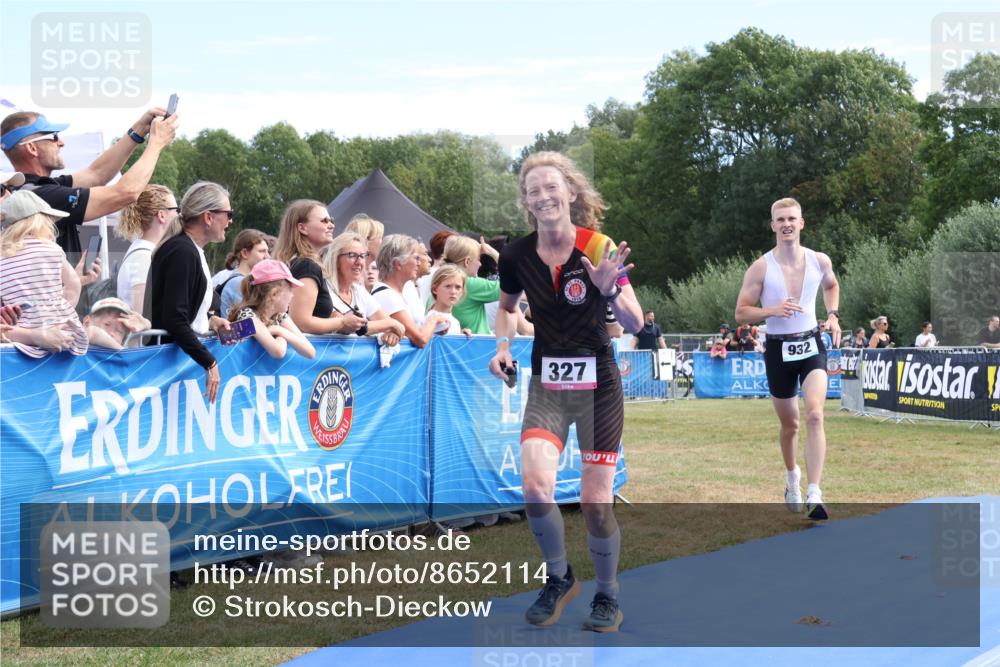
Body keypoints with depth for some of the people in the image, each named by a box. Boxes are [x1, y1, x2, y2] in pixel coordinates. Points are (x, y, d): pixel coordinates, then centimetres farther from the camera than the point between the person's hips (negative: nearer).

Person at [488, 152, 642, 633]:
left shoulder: (599, 248, -13)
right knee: (535, 486, -19)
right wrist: (503, 345, -1)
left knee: (596, 503, -1)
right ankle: (559, 579, 7)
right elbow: (507, 306, 17)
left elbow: (635, 325, -14)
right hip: (546, 383, 2)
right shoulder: (516, 256, -4)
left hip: (597, 383, -2)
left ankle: (607, 597, 23)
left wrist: (610, 290, -32)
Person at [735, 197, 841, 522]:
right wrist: (772, 311, -21)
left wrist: (833, 315, 7)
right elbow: (741, 312, -5)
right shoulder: (761, 268, -7)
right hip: (778, 350, 0)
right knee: (789, 424, 12)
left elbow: (831, 285, 24)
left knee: (815, 415, -20)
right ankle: (792, 477, 42)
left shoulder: (820, 261, 0)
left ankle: (814, 495, -25)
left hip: (811, 346, 0)